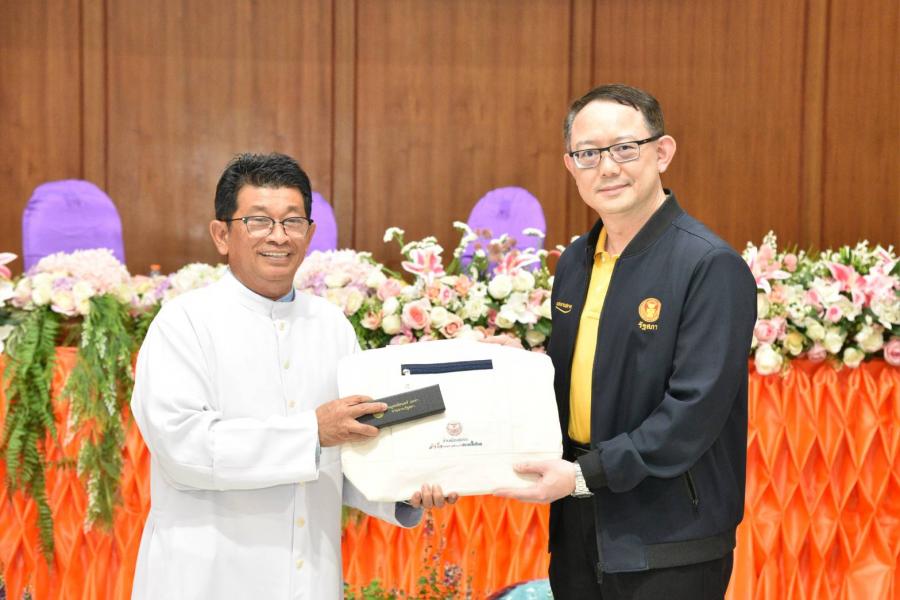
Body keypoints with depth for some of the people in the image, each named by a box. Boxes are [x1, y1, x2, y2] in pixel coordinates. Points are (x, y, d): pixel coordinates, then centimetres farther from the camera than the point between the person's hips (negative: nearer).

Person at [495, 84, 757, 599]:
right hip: (578, 529, 7)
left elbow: (696, 410, -20)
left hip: (668, 548, -6)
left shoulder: (710, 266, -15)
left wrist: (586, 475, -21)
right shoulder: (576, 261, 8)